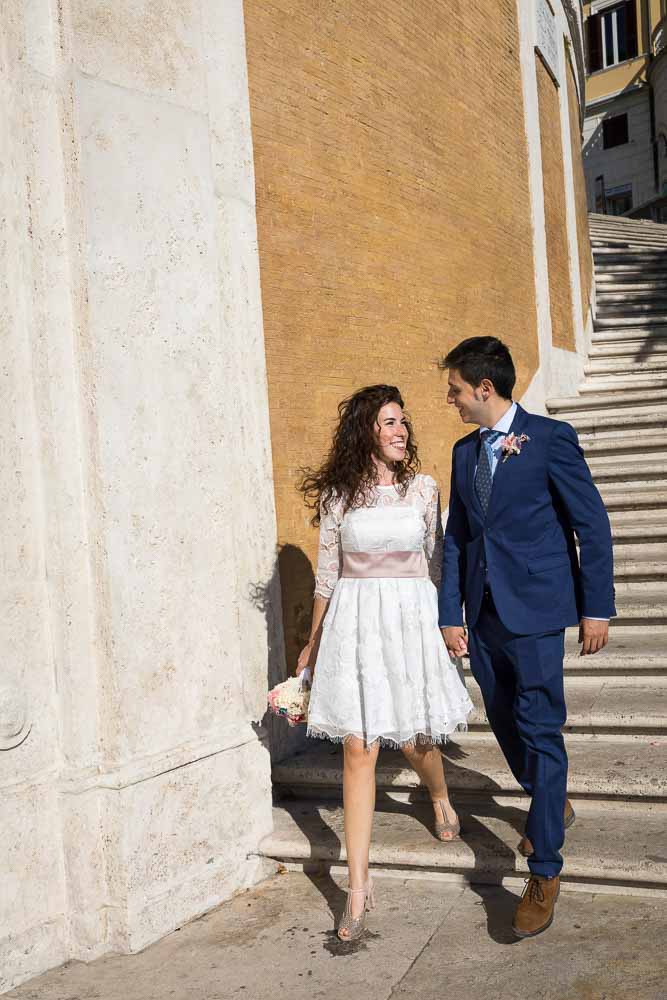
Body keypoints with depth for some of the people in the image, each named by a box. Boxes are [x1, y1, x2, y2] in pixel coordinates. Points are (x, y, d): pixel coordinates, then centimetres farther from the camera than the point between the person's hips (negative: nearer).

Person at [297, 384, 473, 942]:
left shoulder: (423, 488, 4)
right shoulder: (338, 494, 1)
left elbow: (435, 562, 12)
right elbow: (327, 572, 7)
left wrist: (444, 624, 15)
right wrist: (313, 643, 13)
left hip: (411, 618, 1)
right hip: (355, 621, -1)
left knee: (414, 739, 10)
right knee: (358, 748, -4)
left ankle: (441, 800, 48)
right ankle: (359, 885, 2)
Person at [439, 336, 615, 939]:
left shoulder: (550, 438, -7)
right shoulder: (465, 452, 12)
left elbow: (592, 523, -7)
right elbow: (456, 538, 13)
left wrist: (596, 607, -9)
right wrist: (451, 614, 8)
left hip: (534, 610, -6)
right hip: (483, 613, 7)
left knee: (540, 731, -5)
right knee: (506, 725, 15)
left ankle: (545, 872, 3)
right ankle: (554, 807, 41)